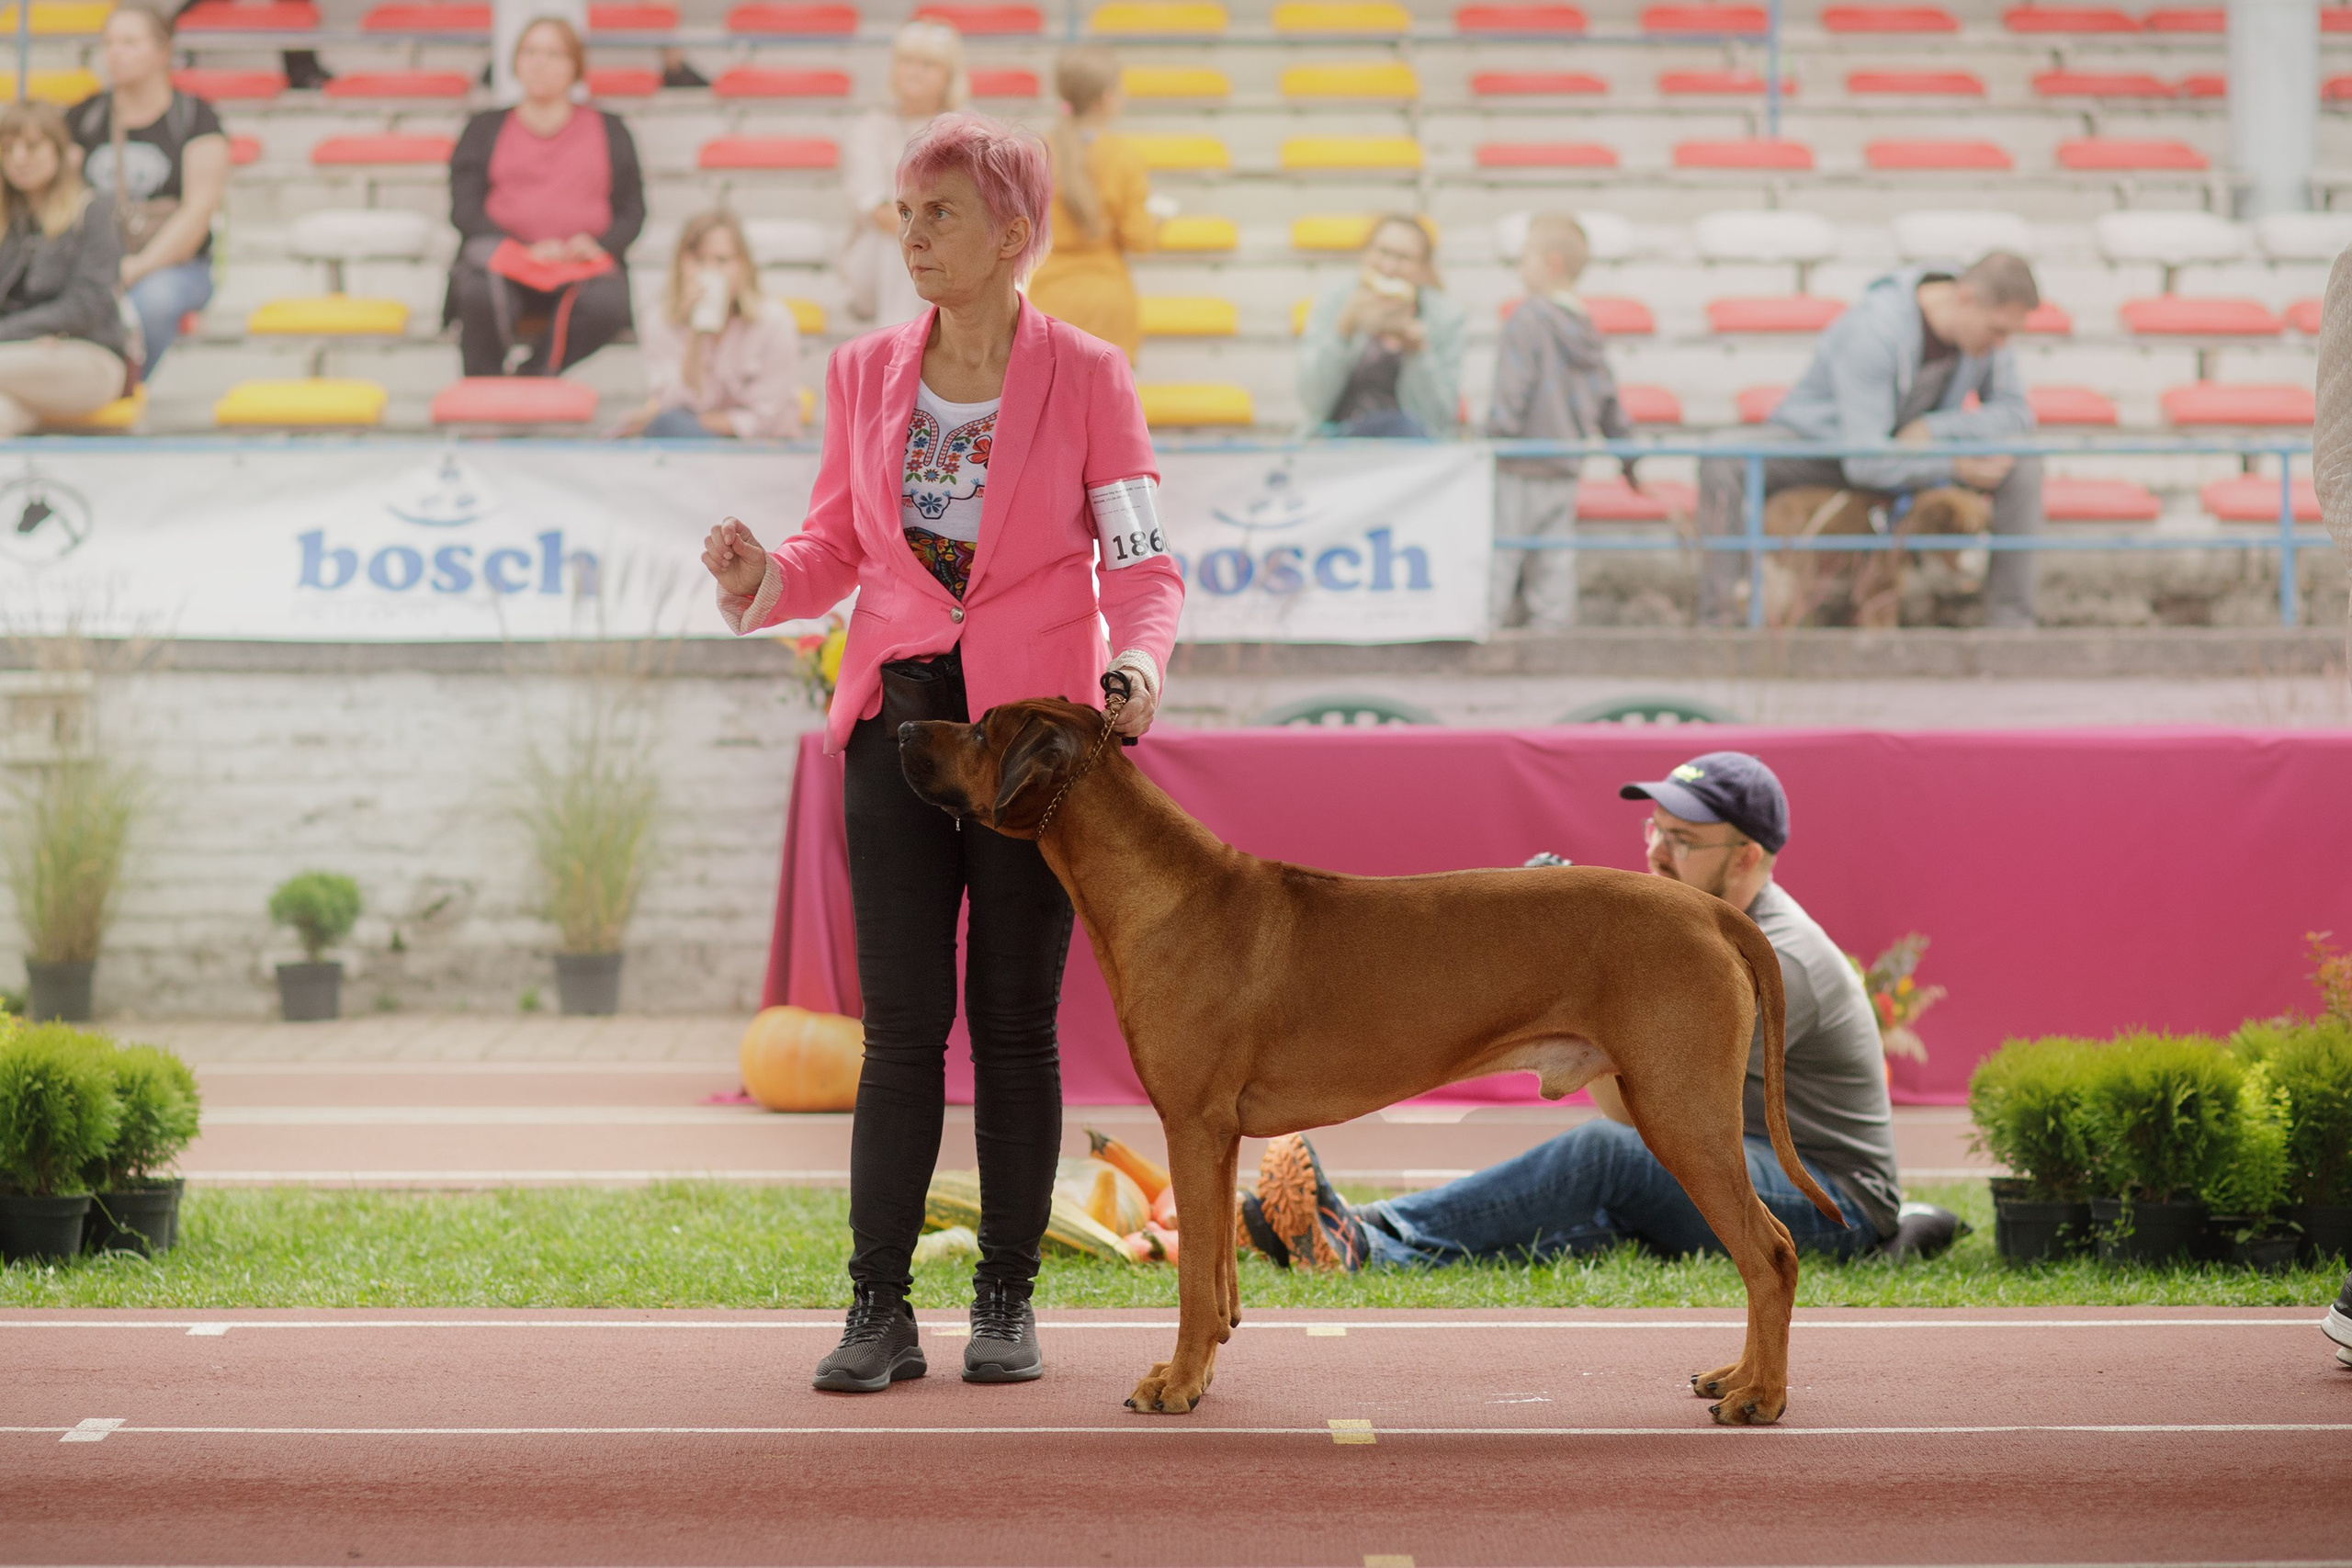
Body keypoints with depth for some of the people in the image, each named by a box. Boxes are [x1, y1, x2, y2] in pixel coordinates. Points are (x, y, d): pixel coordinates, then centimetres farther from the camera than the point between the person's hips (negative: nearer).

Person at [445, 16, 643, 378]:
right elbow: (465, 209, 8)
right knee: (479, 294, -38)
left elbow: (632, 211, 15)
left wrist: (599, 244, -9)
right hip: (505, 259, 0)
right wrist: (523, 249, -10)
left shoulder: (608, 129, 22)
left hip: (581, 268, 0)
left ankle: (531, 373, -27)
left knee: (605, 305, -37)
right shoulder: (486, 128, 21)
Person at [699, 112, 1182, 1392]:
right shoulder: (866, 375, 8)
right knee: (901, 1023, -1)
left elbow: (1140, 562, -5)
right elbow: (835, 546, 11)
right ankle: (878, 1309, 2)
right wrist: (762, 583, -10)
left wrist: (1139, 660, -25)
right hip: (897, 720, 2)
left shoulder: (1086, 376, -2)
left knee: (1015, 1020, 3)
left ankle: (1006, 1301, 13)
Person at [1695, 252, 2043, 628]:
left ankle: (2009, 623, -11)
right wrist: (1954, 467, -36)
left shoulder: (1985, 328, -16)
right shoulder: (1872, 333, -35)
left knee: (2023, 465, -18)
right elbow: (1864, 462, -36)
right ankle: (1717, 622, -34)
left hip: (1912, 441, 5)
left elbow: (2015, 412, -7)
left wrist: (1933, 428, -21)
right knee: (1721, 465, -36)